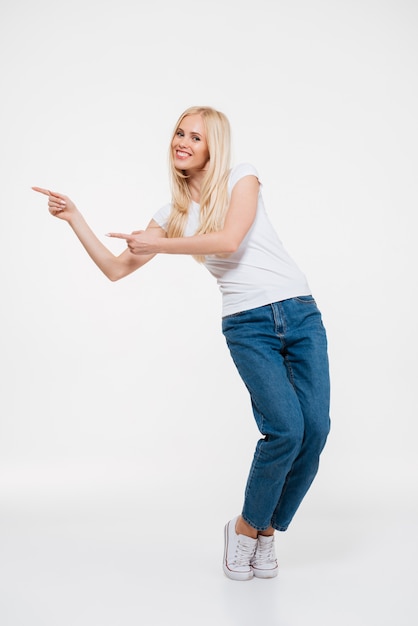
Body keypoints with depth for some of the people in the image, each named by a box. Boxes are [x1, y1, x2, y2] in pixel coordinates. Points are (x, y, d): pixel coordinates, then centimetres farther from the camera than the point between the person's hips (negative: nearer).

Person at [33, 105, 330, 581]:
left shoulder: (242, 178, 4)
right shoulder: (173, 214, 13)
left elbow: (228, 240, -15)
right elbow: (116, 269, 13)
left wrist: (156, 244, -8)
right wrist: (73, 217, 8)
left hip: (300, 312, 0)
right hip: (248, 326, 0)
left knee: (315, 429, -8)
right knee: (285, 428, -17)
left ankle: (266, 530, 11)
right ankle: (246, 527, 6)